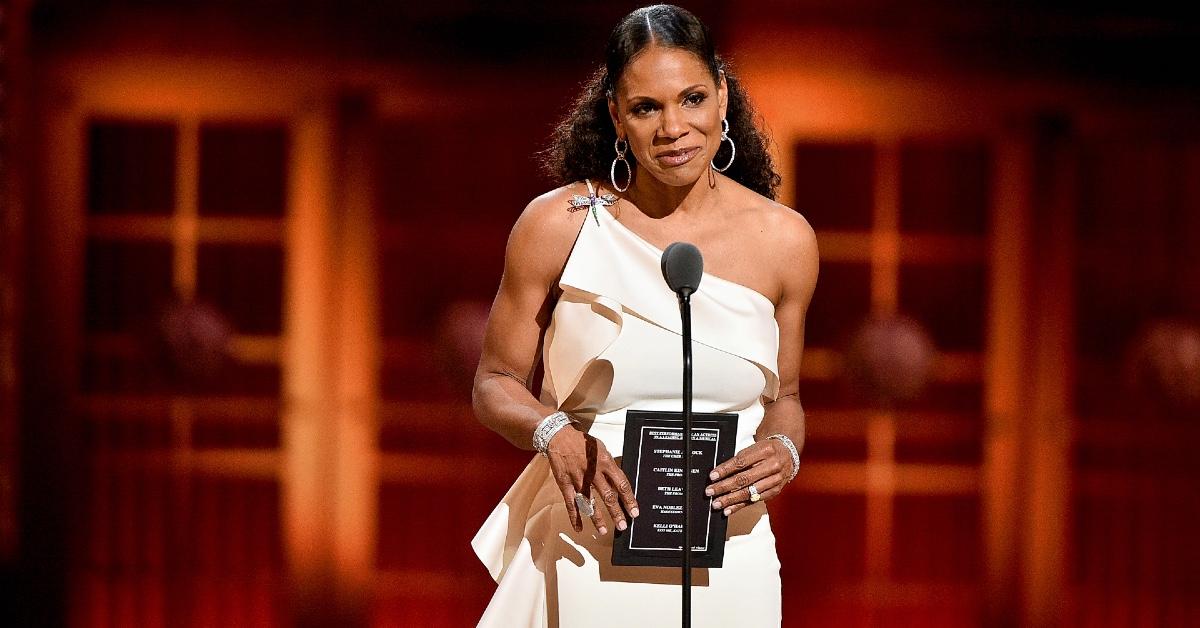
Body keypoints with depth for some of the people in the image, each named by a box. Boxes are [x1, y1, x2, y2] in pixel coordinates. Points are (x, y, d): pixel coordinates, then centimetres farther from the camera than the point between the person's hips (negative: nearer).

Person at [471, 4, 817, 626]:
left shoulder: (783, 241, 0)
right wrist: (553, 434, -18)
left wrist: (784, 450, -8)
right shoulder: (558, 225, -6)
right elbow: (497, 383, 3)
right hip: (586, 551, -2)